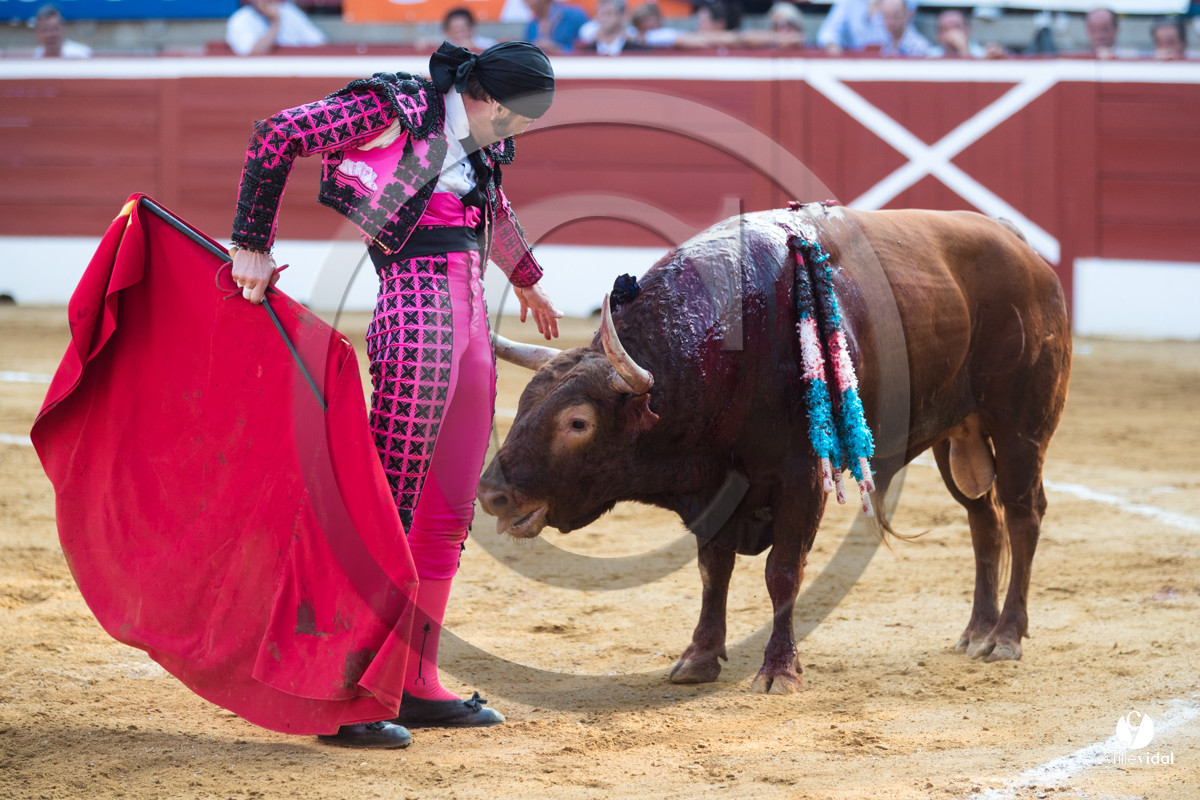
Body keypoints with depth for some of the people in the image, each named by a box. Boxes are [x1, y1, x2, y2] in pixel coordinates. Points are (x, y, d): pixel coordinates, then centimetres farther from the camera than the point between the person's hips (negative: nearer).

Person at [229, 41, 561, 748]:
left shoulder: (477, 144, 19)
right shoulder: (393, 107, -4)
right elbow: (279, 136, -8)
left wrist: (528, 281, 58)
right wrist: (253, 247, -9)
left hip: (469, 316, 9)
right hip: (415, 305, -9)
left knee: (450, 514, 11)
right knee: (392, 504, -11)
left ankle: (416, 686, 19)